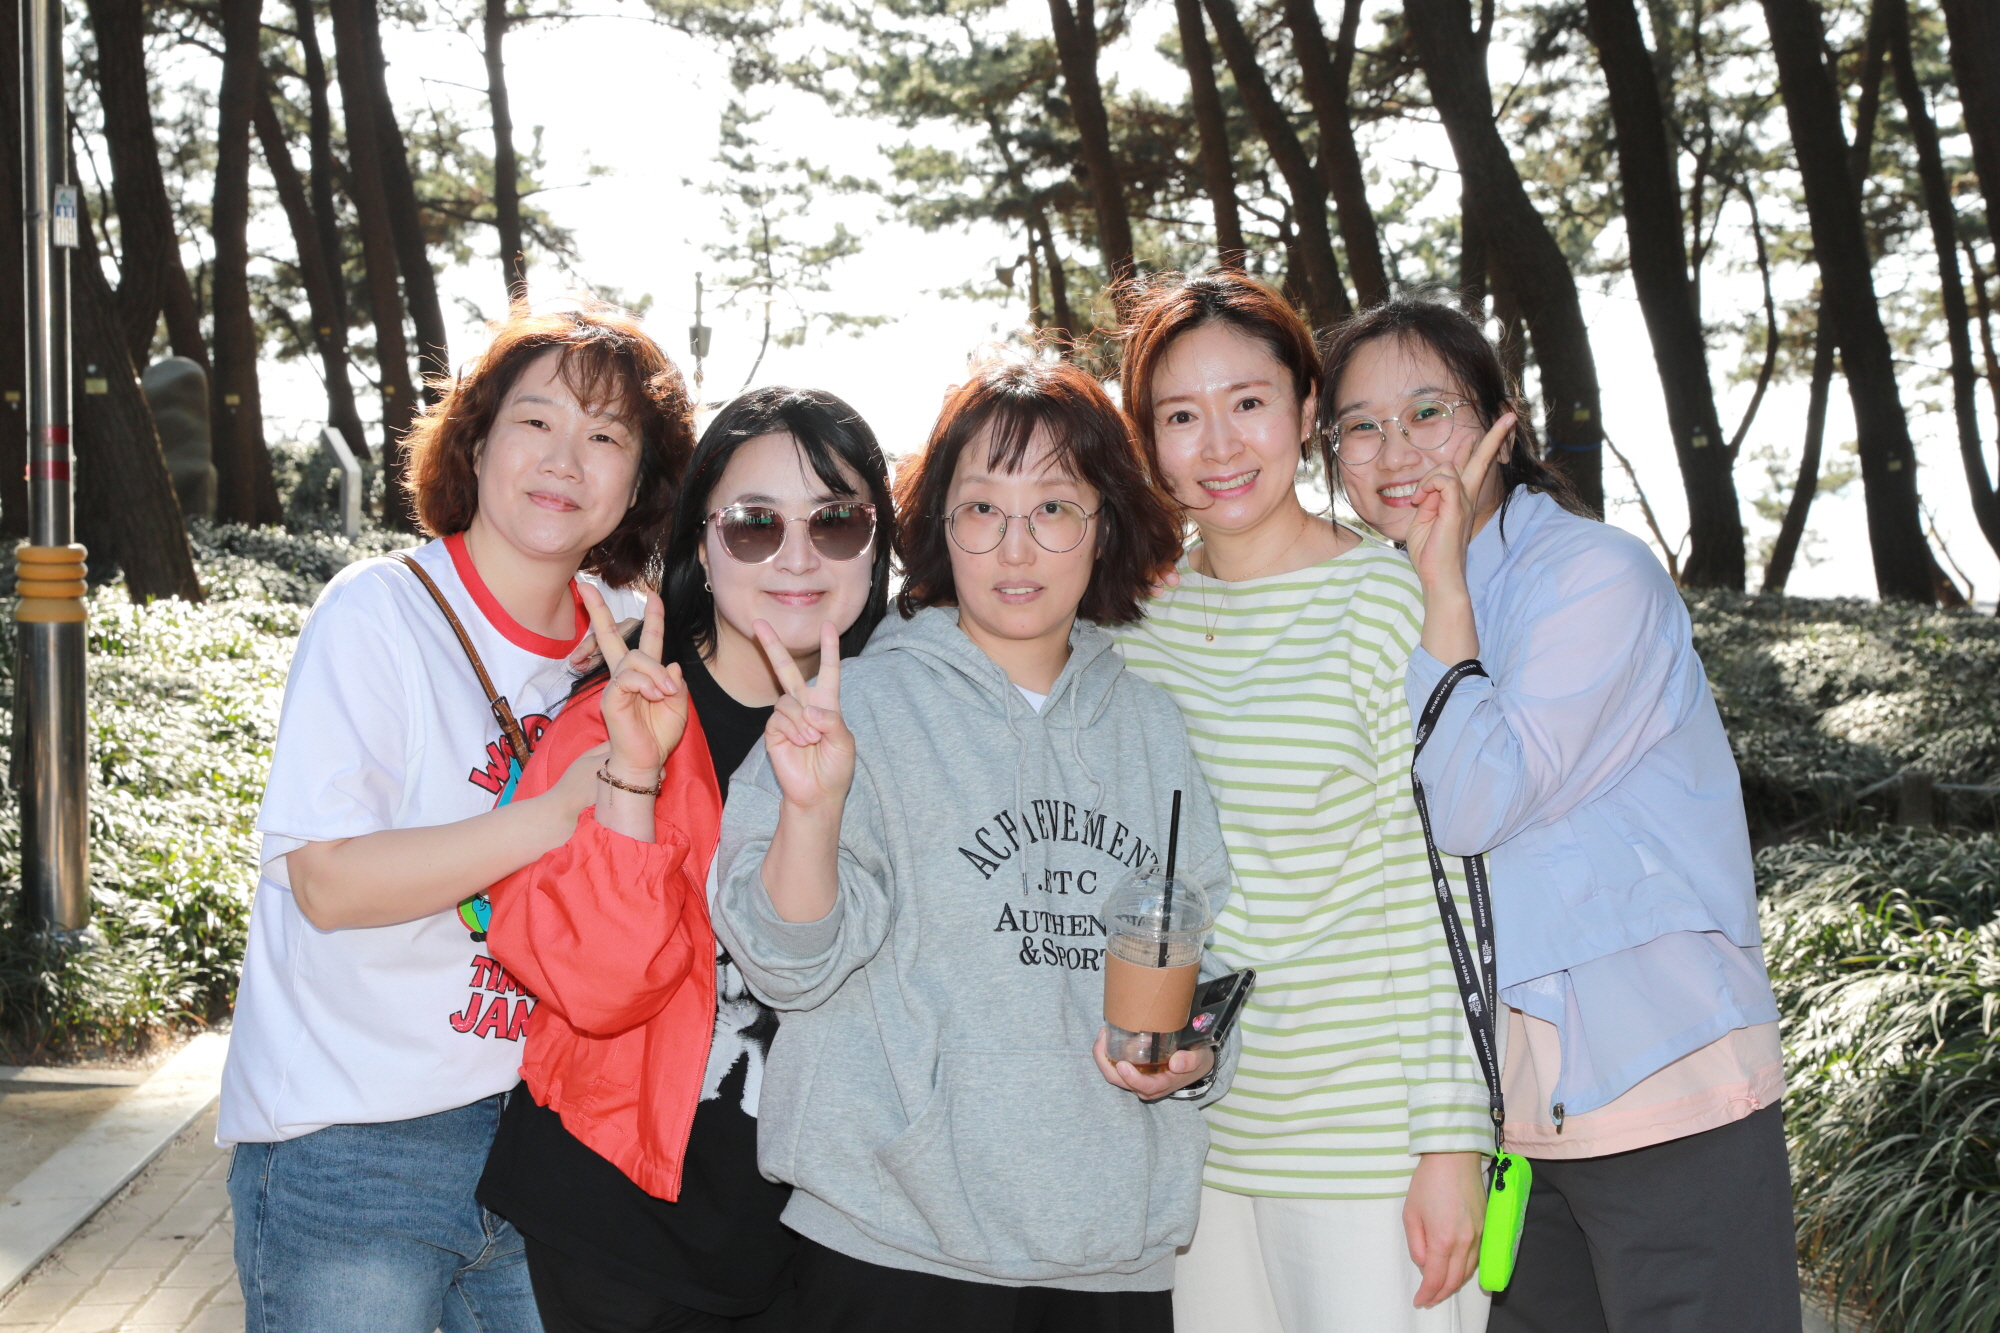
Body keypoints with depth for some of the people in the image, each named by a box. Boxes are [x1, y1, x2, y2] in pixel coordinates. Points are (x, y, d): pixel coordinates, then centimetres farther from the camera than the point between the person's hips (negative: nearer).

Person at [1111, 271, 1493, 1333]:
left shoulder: (1386, 597, -10)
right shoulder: (1137, 607, 5)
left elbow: (1435, 889, -11)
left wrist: (1451, 1140, -12)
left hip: (1367, 1128, -5)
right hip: (1196, 1121, 5)